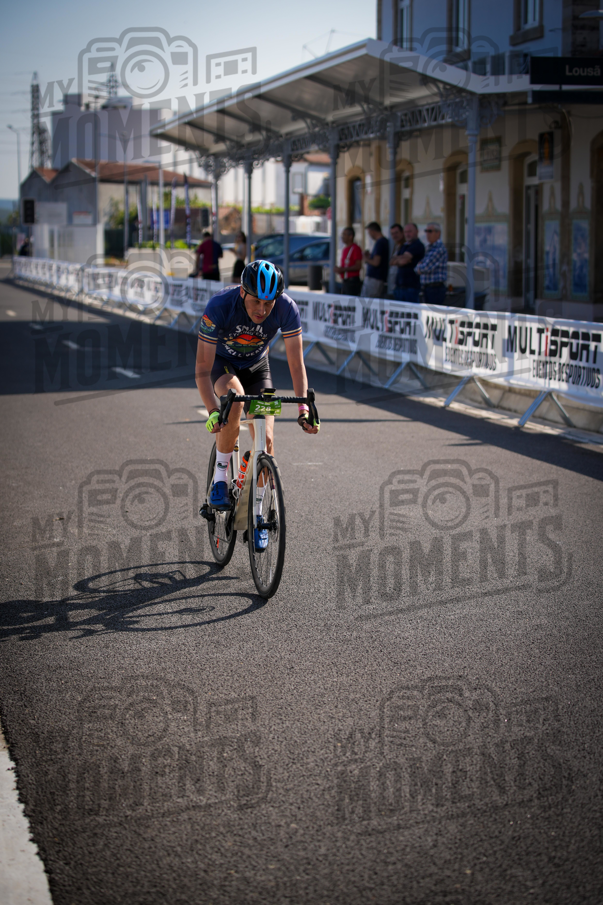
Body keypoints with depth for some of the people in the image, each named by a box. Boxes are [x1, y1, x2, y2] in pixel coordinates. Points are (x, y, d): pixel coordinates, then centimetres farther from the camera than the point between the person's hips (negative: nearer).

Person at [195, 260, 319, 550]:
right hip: (221, 363, -2)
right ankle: (219, 480, -22)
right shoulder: (219, 306, -35)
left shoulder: (287, 309, -29)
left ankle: (257, 515, 6)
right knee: (235, 396, -36)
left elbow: (296, 365, -22)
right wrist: (212, 412, -45)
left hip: (256, 366, 2)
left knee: (266, 439, -11)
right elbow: (202, 369, -33)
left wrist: (304, 409, -33)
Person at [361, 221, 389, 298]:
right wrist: (369, 256, 16)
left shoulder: (379, 243, -15)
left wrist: (366, 259, -2)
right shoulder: (385, 241, 15)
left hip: (373, 278, -10)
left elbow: (376, 263, -19)